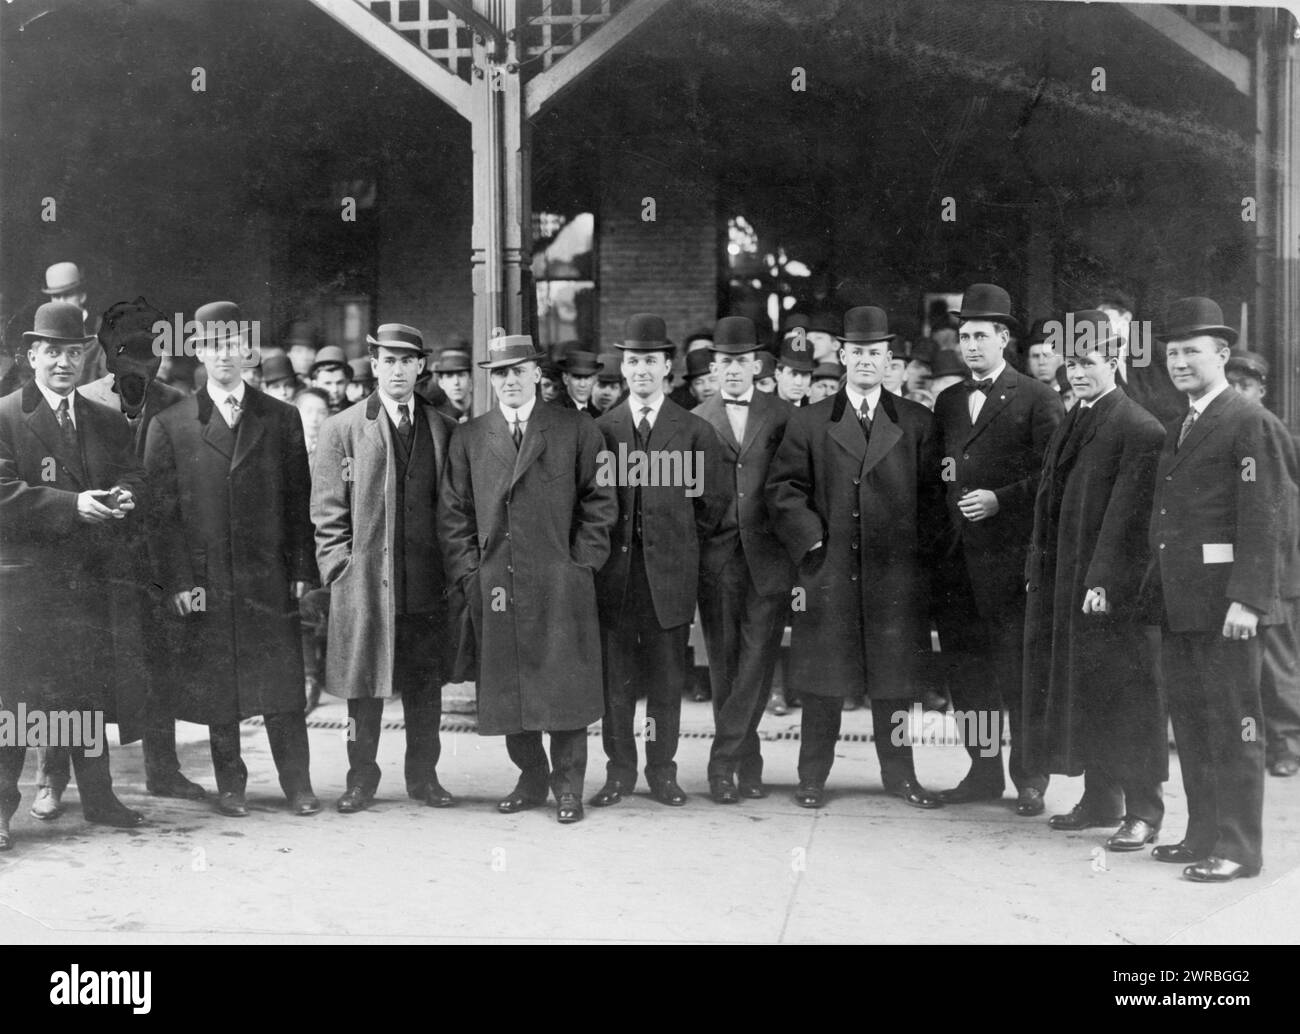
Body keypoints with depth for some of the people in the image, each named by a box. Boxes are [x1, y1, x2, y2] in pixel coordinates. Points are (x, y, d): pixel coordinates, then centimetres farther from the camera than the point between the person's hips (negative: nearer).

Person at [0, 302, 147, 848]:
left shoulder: (109, 422, 15)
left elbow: (135, 476, 12)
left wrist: (124, 496, -12)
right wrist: (72, 504, -22)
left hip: (94, 578, 5)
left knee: (93, 690, 12)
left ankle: (97, 797, 22)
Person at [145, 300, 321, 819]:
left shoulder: (282, 419, 9)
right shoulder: (170, 426, 4)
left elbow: (299, 500, 7)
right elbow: (162, 512, 1)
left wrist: (303, 569, 1)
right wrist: (178, 581, -6)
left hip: (271, 577, 1)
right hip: (206, 582, 0)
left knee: (284, 688, 1)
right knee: (218, 693, 6)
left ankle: (297, 785, 10)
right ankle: (229, 786, 18)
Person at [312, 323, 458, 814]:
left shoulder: (444, 429, 9)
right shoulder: (342, 428, 3)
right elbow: (327, 511, 2)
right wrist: (341, 568, -5)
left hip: (428, 584, 2)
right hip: (364, 582, -2)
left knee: (426, 685, 8)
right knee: (363, 686, 4)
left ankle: (423, 775, 20)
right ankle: (361, 778, 16)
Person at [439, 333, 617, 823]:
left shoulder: (576, 430, 5)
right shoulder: (467, 438, 11)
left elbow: (599, 502, 4)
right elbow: (453, 514, 9)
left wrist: (581, 564, -3)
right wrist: (468, 573, 0)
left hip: (561, 586, -2)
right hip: (494, 589, 2)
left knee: (564, 687, -1)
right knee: (508, 689, 6)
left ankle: (568, 786, 11)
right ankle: (531, 779, 20)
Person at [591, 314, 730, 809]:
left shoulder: (695, 431, 4)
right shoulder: (601, 429, 6)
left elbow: (714, 500, 8)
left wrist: (680, 544, 9)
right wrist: (603, 550, 6)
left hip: (670, 573, 0)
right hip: (614, 572, 1)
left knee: (667, 679, 4)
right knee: (615, 679, 3)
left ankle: (662, 771, 15)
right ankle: (619, 770, 14)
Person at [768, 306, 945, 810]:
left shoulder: (917, 423, 9)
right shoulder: (809, 422, 7)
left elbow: (932, 494, 8)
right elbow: (783, 488, 4)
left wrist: (920, 549, 0)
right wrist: (811, 540, -6)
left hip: (896, 573, 1)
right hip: (828, 569, -1)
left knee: (894, 674, 7)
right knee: (823, 678, 3)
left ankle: (899, 774, 19)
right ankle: (812, 777, 13)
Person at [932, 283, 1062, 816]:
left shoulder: (1036, 398, -2)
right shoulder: (947, 401, 17)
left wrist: (999, 499, -15)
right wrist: (941, 474, 5)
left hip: (1010, 556, -6)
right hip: (955, 560, 6)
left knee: (1019, 672, -2)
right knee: (967, 672, 10)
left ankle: (1029, 779, 9)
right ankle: (983, 772, 22)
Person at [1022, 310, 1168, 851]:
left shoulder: (1140, 430, -11)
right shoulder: (1071, 423, 15)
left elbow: (1127, 515, -17)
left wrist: (1103, 581, -20)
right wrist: (1038, 570, 12)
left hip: (1113, 588, -8)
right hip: (1063, 582, 8)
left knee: (1123, 695, -2)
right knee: (1081, 691, 14)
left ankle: (1142, 810, 7)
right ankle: (1101, 799, 25)